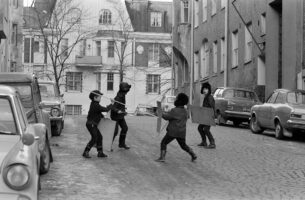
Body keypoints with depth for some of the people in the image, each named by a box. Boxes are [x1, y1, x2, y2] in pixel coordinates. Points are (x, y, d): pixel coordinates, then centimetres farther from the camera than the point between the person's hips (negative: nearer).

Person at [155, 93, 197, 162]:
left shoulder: (175, 110, -16)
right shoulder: (185, 111, 8)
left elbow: (166, 116, -16)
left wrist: (162, 113, 6)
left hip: (173, 132, -7)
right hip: (182, 132, 7)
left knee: (164, 143, 5)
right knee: (183, 145, 21)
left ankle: (162, 157, -4)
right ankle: (193, 155, 8)